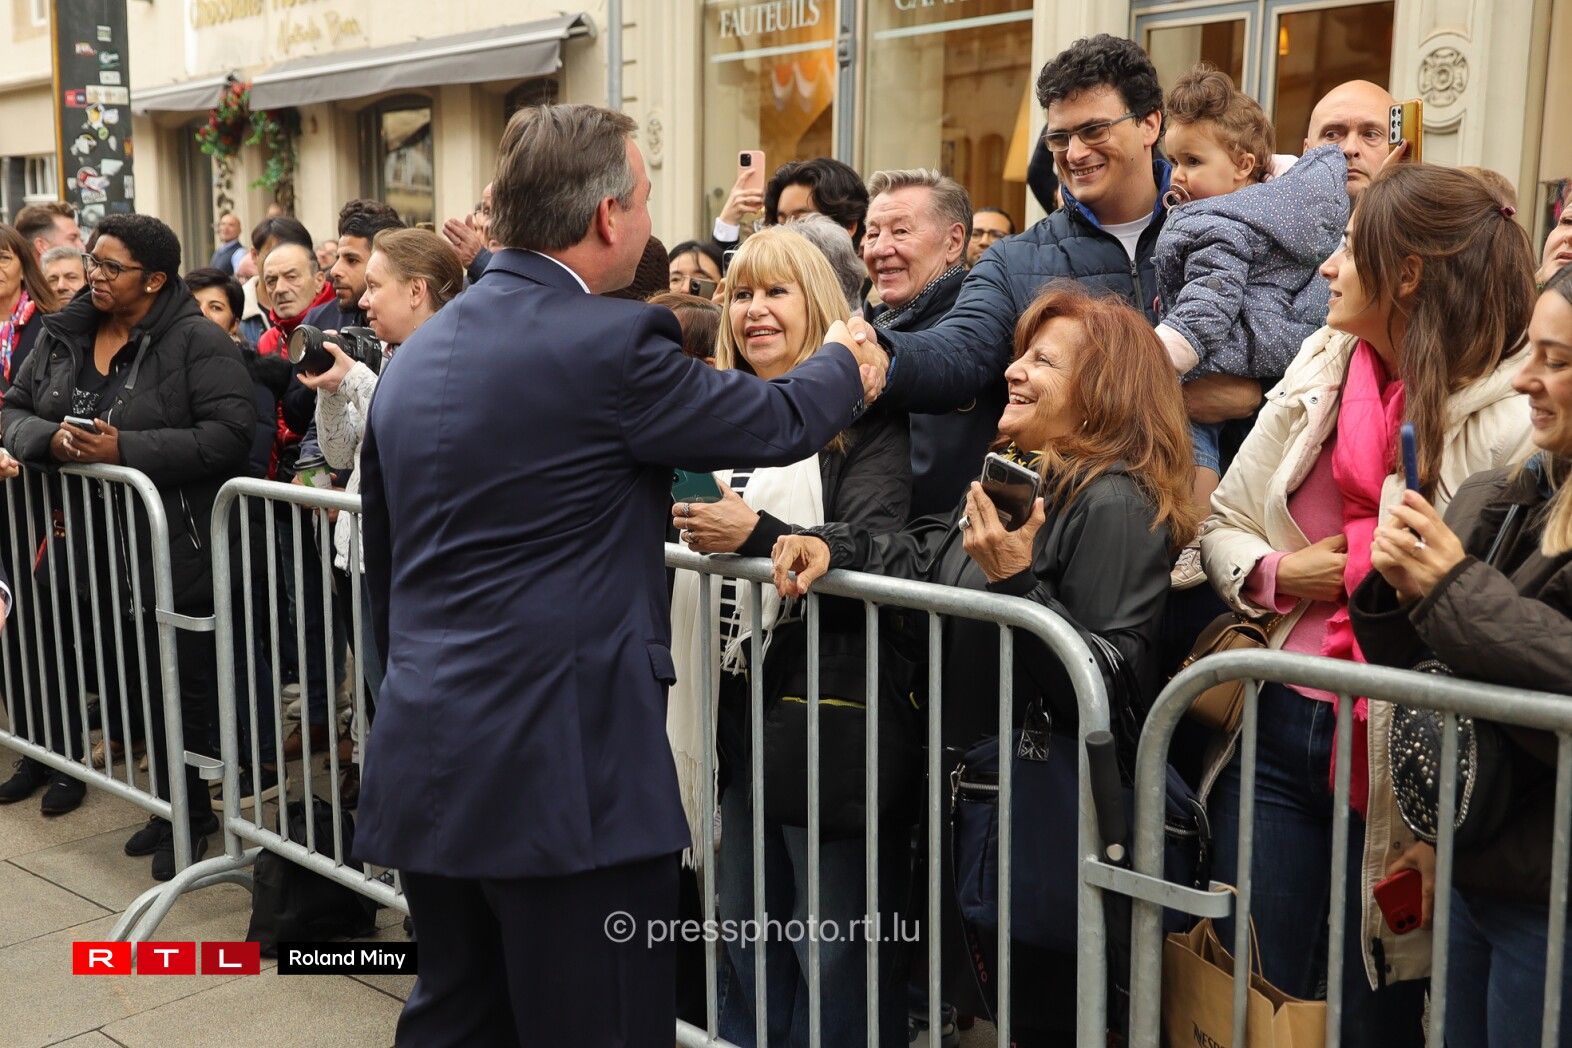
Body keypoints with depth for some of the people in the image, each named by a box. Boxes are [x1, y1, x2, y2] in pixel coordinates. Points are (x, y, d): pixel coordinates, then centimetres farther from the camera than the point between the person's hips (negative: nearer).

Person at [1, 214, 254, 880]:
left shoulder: (198, 342, -9)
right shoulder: (62, 336, 11)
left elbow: (229, 434, -18)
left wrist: (126, 449, -22)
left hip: (174, 553, -6)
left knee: (179, 689, 3)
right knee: (122, 686, 13)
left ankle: (187, 814, 23)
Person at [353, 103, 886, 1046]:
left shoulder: (415, 356, 9)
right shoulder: (611, 343, -14)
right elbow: (778, 422, -2)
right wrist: (847, 365, 20)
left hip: (428, 761, 8)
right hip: (566, 766, -8)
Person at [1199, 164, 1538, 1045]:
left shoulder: (1511, 422, -10)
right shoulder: (1322, 369, 6)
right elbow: (1223, 525, 13)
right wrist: (1279, 573, -5)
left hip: (1397, 762, -4)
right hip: (1276, 730, 4)